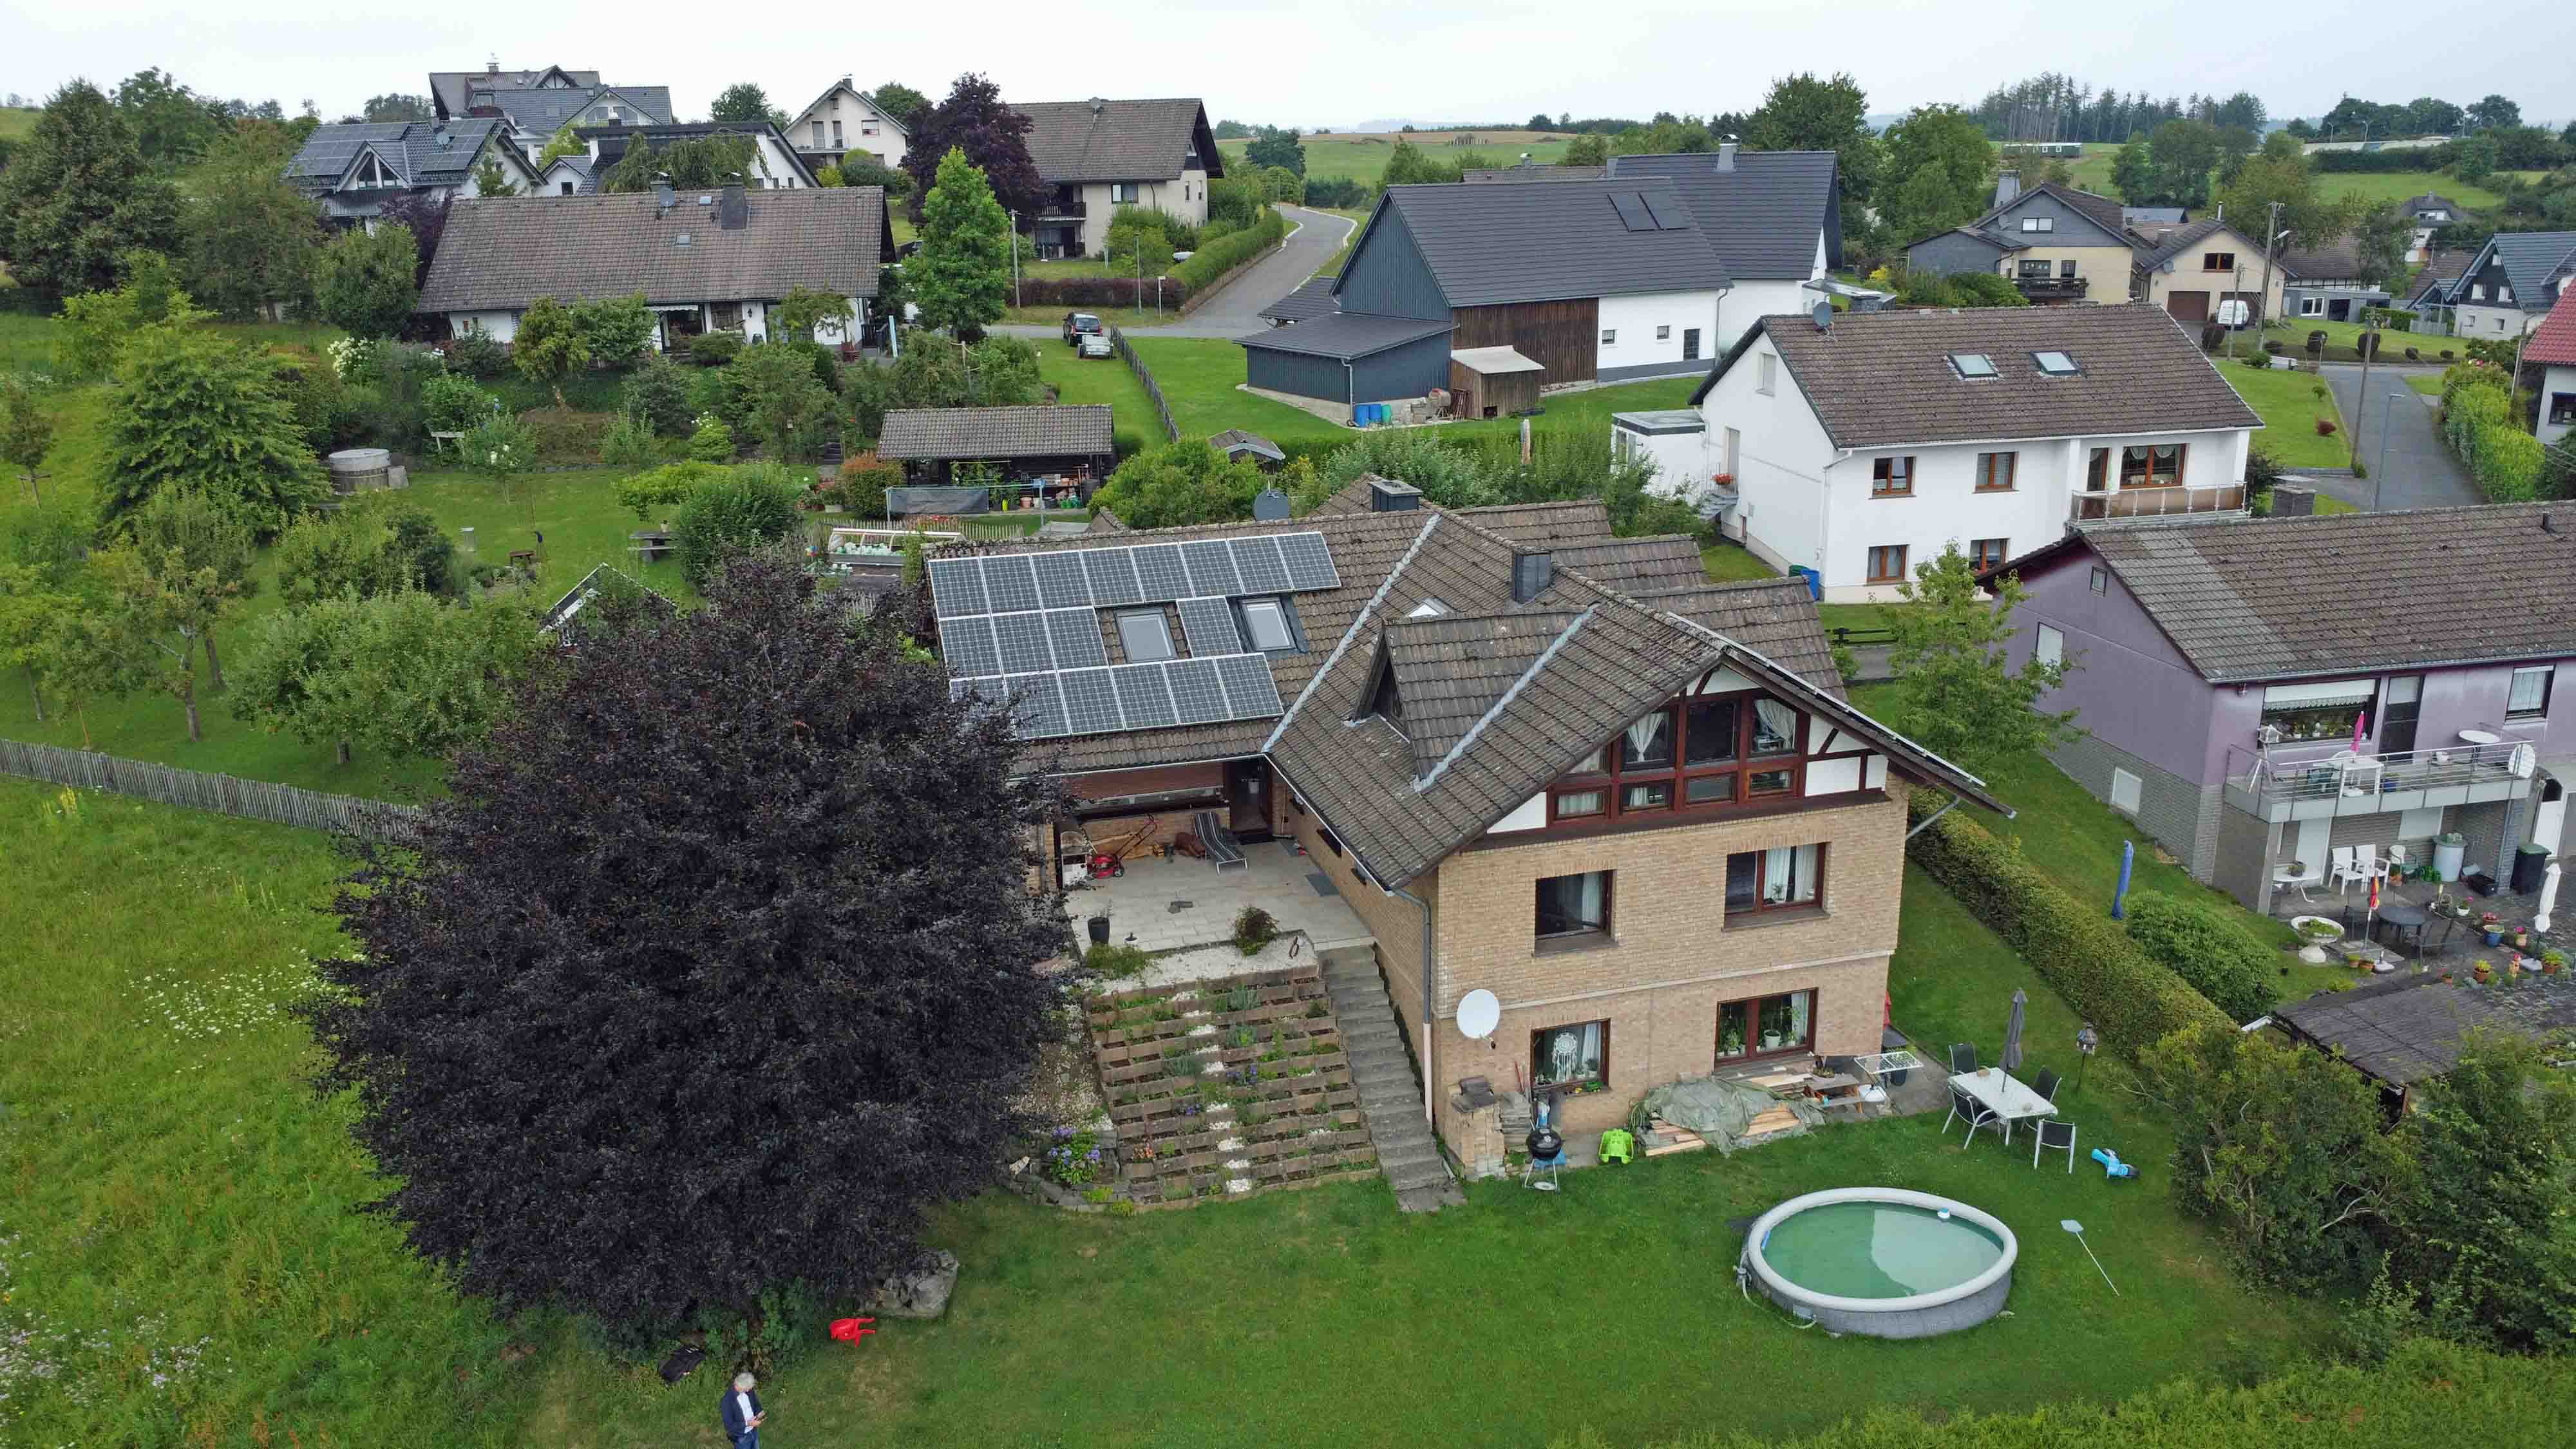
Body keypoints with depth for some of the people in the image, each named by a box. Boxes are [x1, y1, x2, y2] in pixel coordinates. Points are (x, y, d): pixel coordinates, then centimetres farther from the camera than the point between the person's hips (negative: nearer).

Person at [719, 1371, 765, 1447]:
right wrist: (747, 1424, -30)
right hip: (742, 1437, -6)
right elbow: (729, 1426, -25)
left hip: (754, 1431, 6)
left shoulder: (749, 1391, -10)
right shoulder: (727, 1401, -29)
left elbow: (756, 1405, 8)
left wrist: (758, 1414, -13)